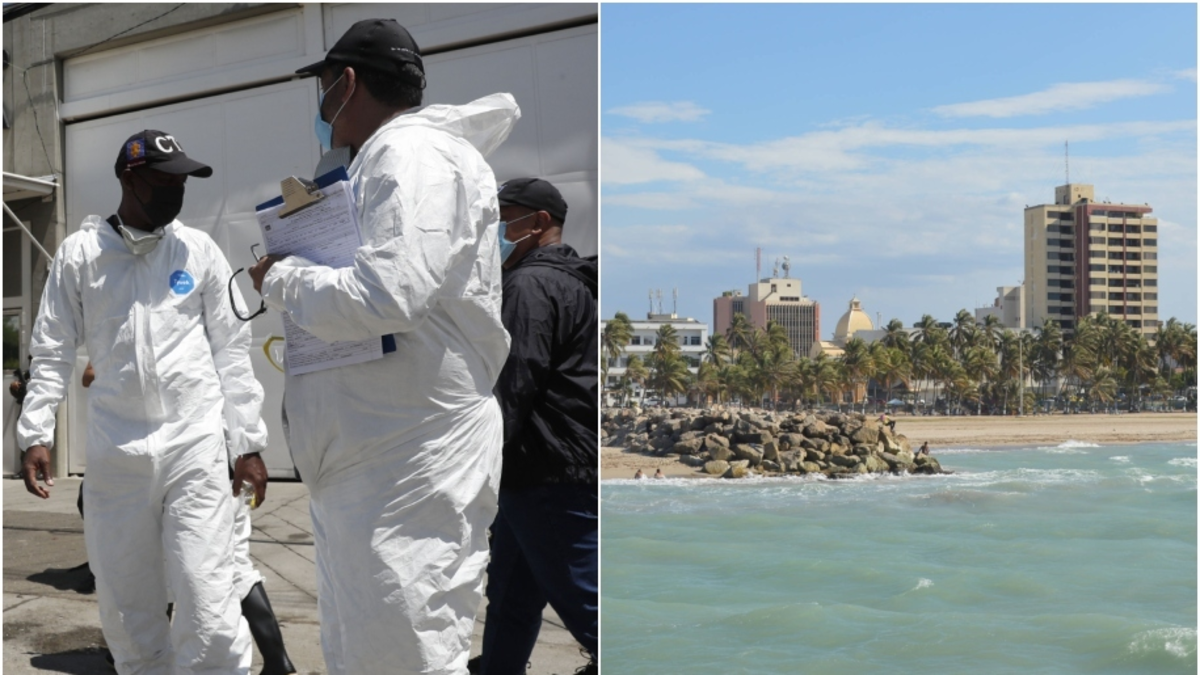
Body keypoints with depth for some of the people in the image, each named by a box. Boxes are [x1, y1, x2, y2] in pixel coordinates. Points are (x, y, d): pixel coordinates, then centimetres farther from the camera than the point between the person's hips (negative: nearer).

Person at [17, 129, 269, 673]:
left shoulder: (199, 250, 5)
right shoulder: (79, 254, 5)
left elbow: (232, 349, 6)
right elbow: (52, 350, 7)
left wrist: (249, 442, 3)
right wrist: (36, 432, -3)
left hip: (195, 449, -1)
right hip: (115, 456, 1)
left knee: (208, 607, -8)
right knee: (125, 608, 8)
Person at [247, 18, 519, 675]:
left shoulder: (414, 155, -12)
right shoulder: (382, 160, 17)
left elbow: (385, 295, -25)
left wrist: (282, 281, -10)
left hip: (409, 467, -10)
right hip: (364, 463, 10)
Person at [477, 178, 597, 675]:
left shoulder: (532, 284, -13)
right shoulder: (568, 281, 20)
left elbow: (512, 387, -20)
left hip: (550, 477, -11)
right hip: (544, 472, 11)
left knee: (582, 602, -7)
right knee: (510, 599, 16)